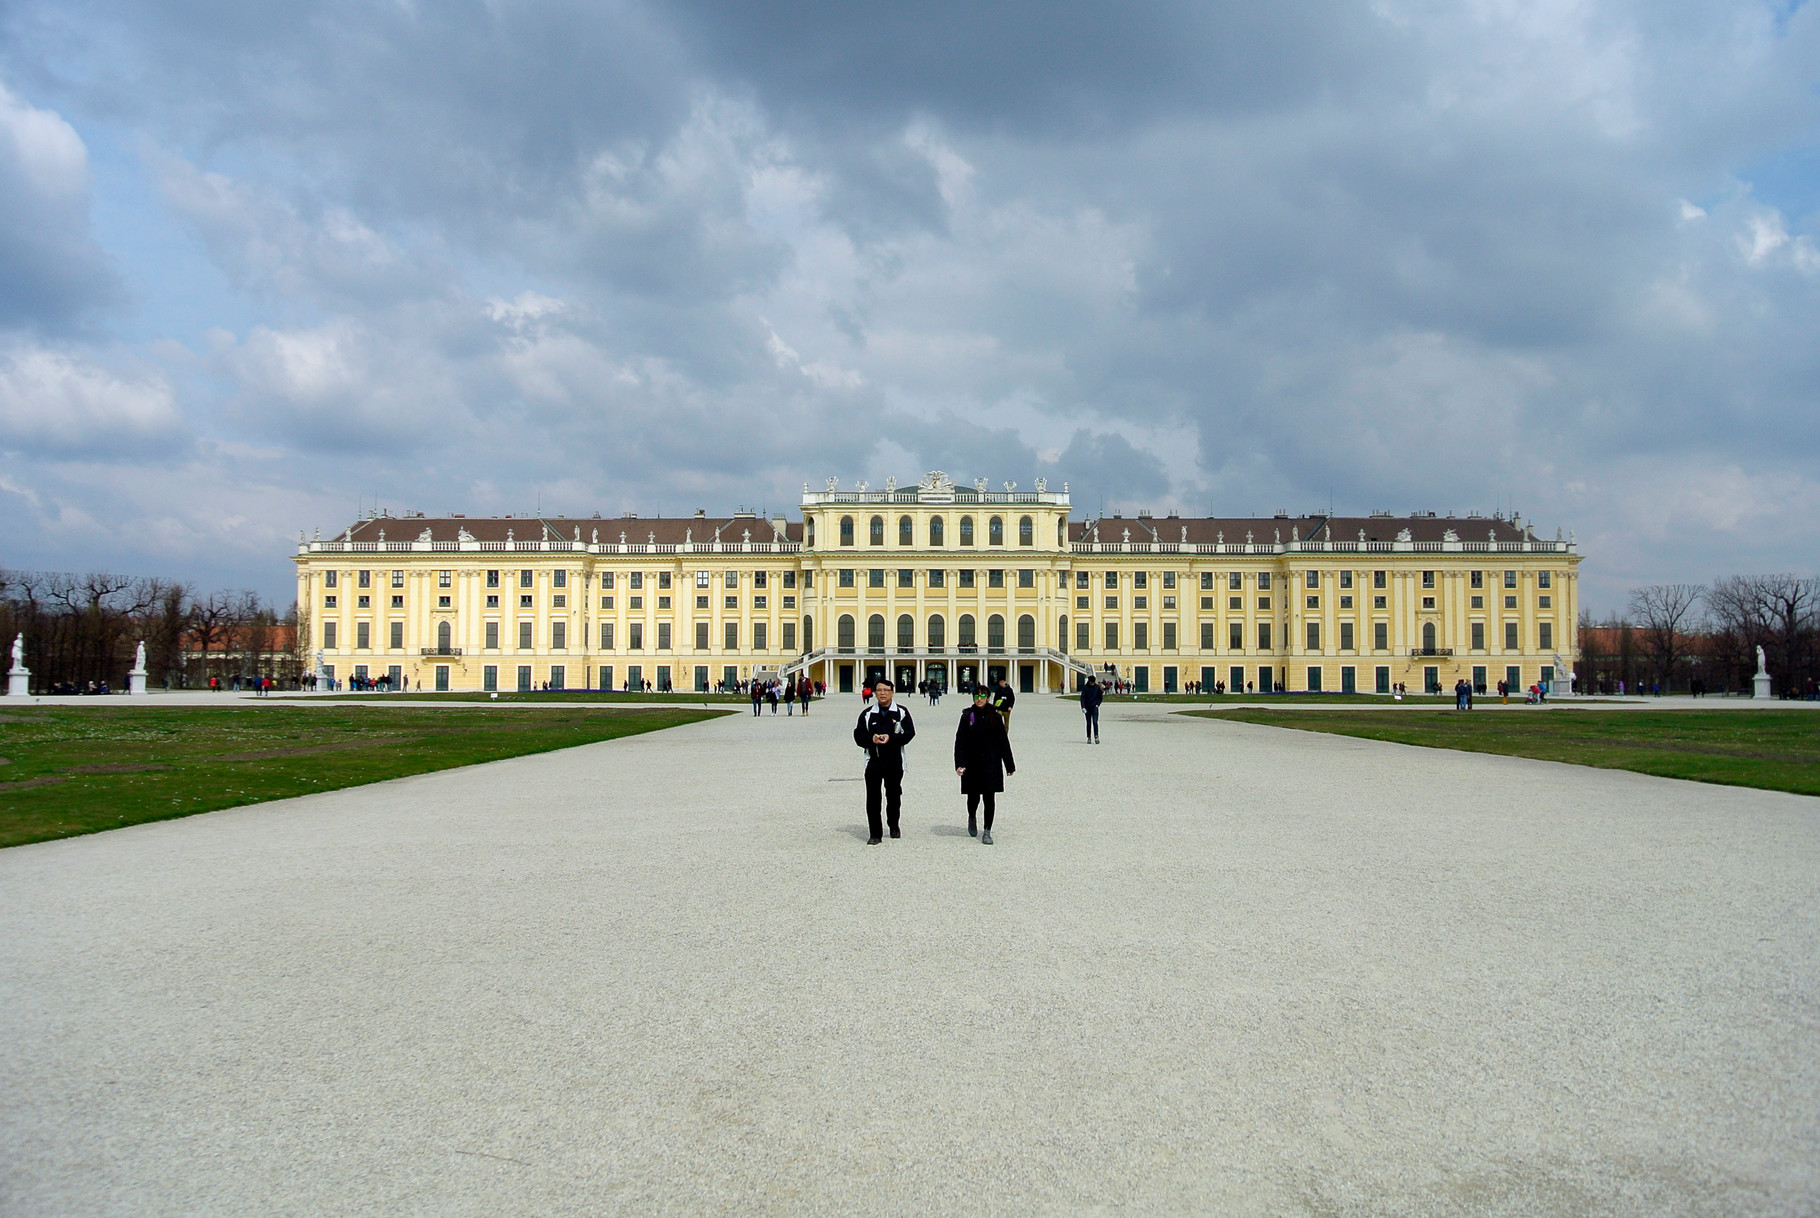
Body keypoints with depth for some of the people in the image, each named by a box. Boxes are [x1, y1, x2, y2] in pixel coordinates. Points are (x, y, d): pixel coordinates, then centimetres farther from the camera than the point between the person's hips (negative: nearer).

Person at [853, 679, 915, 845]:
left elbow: (909, 733, -3)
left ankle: (894, 827, 33)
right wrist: (871, 738, -16)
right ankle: (875, 834, 1)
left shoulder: (901, 713, 3)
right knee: (873, 798, -5)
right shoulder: (867, 714, 7)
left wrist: (891, 738, -17)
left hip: (894, 762, 0)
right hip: (873, 761, 0)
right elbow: (858, 735, 4)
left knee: (894, 796, 11)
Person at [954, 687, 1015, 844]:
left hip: (991, 764, 0)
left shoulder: (994, 717, 2)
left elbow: (1003, 741, 6)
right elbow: (960, 741, -4)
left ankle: (987, 831, 3)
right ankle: (971, 818, 41)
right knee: (973, 796, 10)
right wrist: (959, 763, -15)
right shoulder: (968, 716, -1)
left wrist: (1009, 765, 7)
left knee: (989, 798, -3)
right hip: (972, 764, 0)